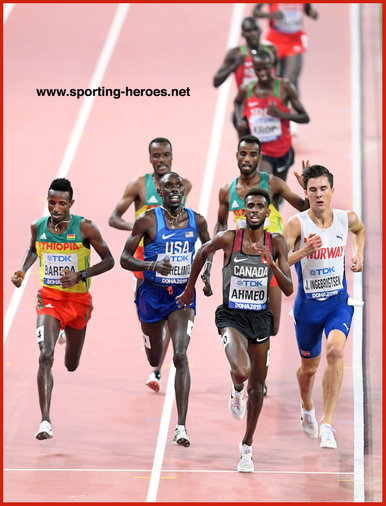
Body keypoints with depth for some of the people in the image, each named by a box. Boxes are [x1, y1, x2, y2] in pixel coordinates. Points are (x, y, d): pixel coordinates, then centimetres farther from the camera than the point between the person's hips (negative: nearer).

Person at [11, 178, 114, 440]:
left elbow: (109, 260, -8)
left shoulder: (84, 227, -14)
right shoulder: (38, 227, -4)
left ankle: (69, 337, 57)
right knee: (46, 355, -22)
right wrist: (23, 271, 0)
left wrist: (80, 275, -22)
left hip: (78, 300, 0)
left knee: (71, 365, 17)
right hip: (49, 298, 0)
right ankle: (46, 420, -24)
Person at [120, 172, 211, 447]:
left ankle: (181, 427, -19)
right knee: (154, 360, 16)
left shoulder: (197, 220, -1)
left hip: (183, 294, 0)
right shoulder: (148, 220, -10)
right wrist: (153, 265, -26)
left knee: (180, 356, -17)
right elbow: (125, 259, -9)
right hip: (153, 294, 0)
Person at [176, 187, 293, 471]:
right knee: (242, 371, -30)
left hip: (260, 318, 3)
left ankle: (247, 447, 31)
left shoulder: (276, 243, -3)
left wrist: (272, 263, -24)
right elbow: (203, 252, 13)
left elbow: (288, 290, -7)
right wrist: (190, 289, 21)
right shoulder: (228, 239, -8)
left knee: (257, 387, 12)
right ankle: (236, 391, 10)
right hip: (232, 317, -3)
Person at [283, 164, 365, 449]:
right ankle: (307, 409, 49)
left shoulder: (346, 219, -3)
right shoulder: (297, 224, -14)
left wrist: (359, 255, 8)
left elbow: (360, 229, 24)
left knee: (335, 350, -26)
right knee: (310, 366, 14)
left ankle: (327, 423, -22)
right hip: (308, 304, -1)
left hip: (339, 301, 1)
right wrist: (303, 252, -38)